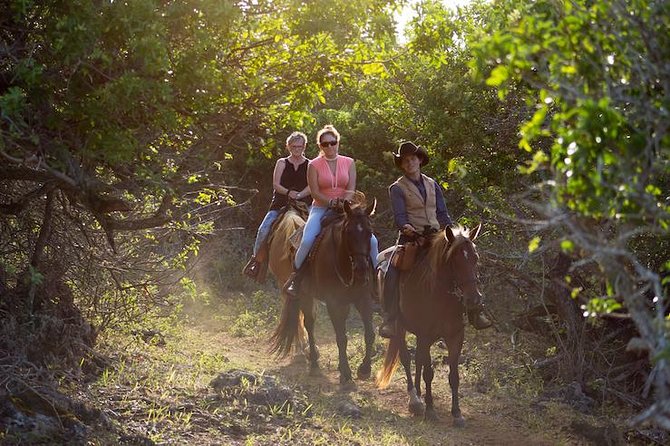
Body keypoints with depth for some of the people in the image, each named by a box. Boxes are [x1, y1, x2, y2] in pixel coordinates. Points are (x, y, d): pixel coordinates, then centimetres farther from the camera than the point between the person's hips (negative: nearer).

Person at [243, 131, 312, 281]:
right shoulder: (282, 163, 12)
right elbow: (276, 184, 1)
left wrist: (298, 195, -20)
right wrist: (288, 192, -19)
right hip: (280, 204, 0)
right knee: (264, 229, -18)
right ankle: (256, 259, -3)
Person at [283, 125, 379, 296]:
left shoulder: (349, 163, 7)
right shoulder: (314, 165, 1)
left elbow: (351, 190, 0)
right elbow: (315, 192, -7)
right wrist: (332, 202, -21)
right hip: (321, 208, -2)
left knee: (372, 240, -13)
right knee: (307, 240, -27)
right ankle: (294, 278, -10)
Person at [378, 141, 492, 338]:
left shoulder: (432, 185, 16)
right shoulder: (397, 188, 3)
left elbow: (443, 214, 15)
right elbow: (399, 215, -9)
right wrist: (406, 226, -30)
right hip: (411, 237, -4)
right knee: (392, 273, -22)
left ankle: (474, 312, 1)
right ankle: (389, 320, -16)